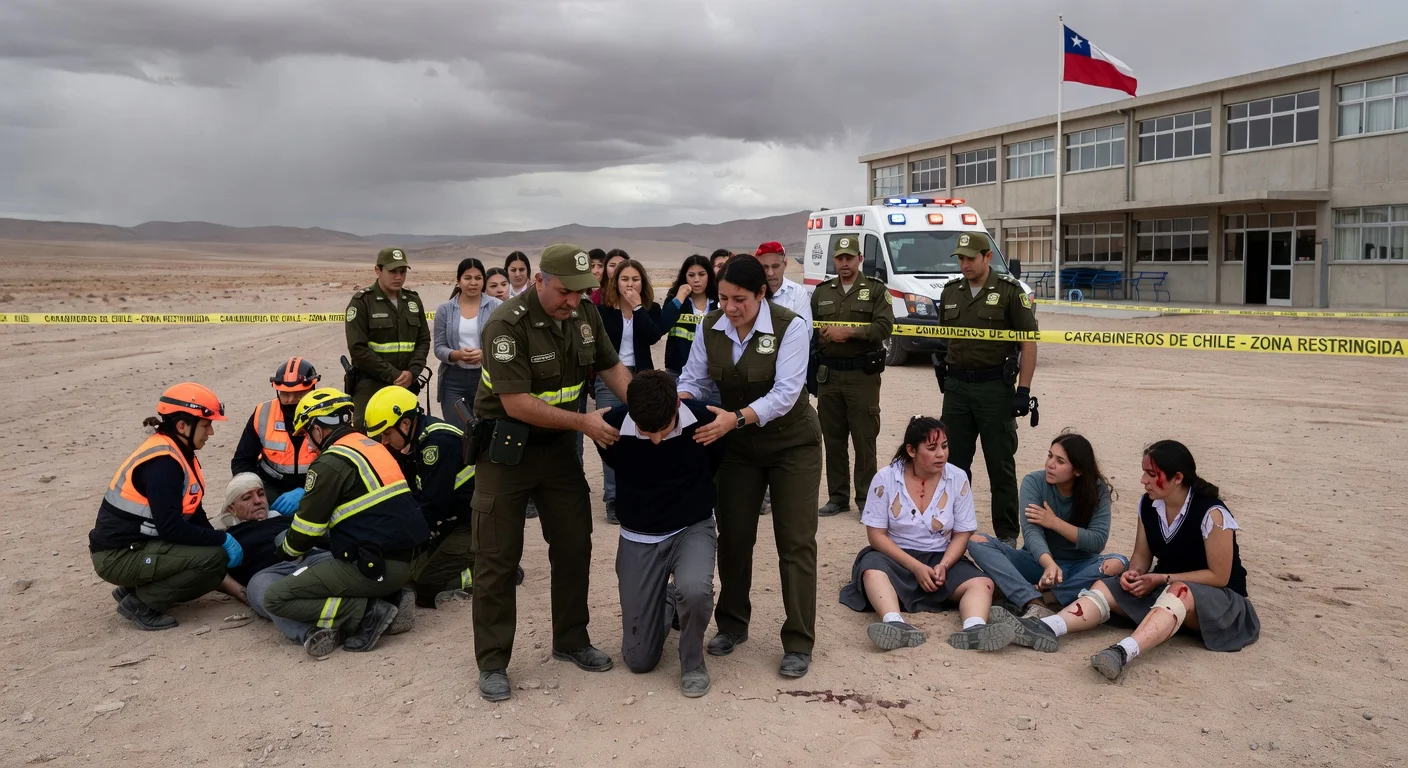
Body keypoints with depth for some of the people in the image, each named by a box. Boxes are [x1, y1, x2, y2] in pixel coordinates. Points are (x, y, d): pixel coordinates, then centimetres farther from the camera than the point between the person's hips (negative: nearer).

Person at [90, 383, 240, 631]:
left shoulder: (176, 454, 7)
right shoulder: (162, 463, -22)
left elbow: (193, 514, 12)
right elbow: (171, 528, -26)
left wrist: (220, 540, 0)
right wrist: (222, 540, -19)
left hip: (138, 546, 10)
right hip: (119, 556, -10)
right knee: (214, 557, -21)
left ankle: (135, 589, 13)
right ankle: (142, 603, -7)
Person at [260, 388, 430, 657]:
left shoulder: (331, 463, -10)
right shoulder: (373, 447, 15)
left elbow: (307, 529, -4)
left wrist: (287, 550, 19)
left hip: (374, 566, -9)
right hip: (407, 560, 9)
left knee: (276, 598, 0)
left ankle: (367, 613, -9)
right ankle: (391, 597, 9)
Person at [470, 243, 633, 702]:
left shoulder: (585, 315, -5)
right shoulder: (507, 325, -24)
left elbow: (611, 367, 6)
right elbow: (517, 404, -27)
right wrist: (583, 422, -25)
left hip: (558, 444, 6)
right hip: (506, 447, -6)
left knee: (575, 547, 11)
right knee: (498, 558, 1)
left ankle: (571, 641, 28)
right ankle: (493, 662, 14)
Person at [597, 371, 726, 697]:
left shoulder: (705, 421, -22)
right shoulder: (612, 427, -21)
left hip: (693, 528, -1)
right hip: (639, 538, 1)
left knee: (695, 590, -35)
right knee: (639, 658, 2)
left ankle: (693, 662, -3)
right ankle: (667, 603, 34)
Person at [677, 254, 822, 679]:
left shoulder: (790, 326, -21)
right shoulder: (709, 327, -6)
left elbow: (786, 393, -28)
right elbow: (693, 378, -1)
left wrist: (737, 418, -40)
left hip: (792, 444, -4)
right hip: (739, 447, 4)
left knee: (795, 541, -4)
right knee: (733, 535, 8)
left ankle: (799, 643, 6)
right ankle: (732, 625, 27)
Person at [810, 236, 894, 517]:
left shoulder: (876, 290, 1)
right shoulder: (822, 292, 12)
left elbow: (884, 326, -11)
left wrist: (848, 331, -19)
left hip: (862, 375, -3)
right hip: (828, 375, 4)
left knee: (864, 439, 0)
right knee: (833, 439, 8)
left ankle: (866, 499, 9)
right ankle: (837, 497, 18)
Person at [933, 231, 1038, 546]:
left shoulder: (1009, 291, -5)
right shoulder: (951, 292, 10)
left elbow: (1029, 342, -7)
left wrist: (1023, 390, -12)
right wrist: (943, 371, 13)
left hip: (994, 387, -5)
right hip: (956, 386, 5)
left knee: (1001, 464, 3)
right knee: (954, 461, 11)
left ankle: (1007, 533, 13)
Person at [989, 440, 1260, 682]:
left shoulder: (1212, 514, -21)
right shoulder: (1148, 505, -4)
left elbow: (1218, 576, -17)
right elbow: (1142, 555, 5)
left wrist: (1162, 579, -21)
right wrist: (1134, 574, -18)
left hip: (1219, 597, -6)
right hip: (1164, 587, 6)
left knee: (1179, 593, -40)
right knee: (1106, 586, -17)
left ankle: (1124, 652, -63)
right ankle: (1045, 629, -44)